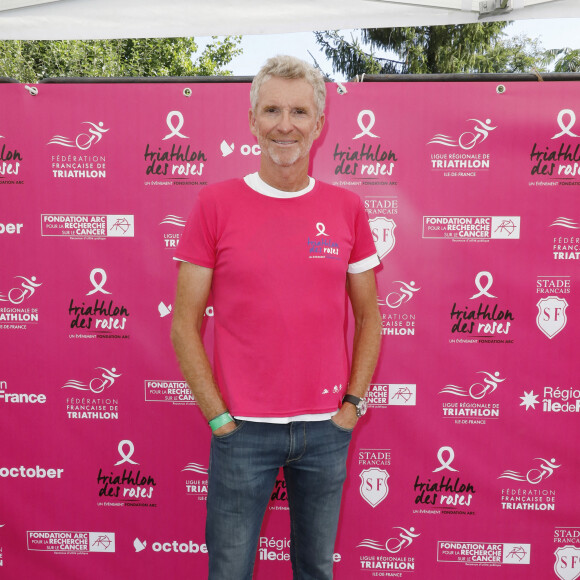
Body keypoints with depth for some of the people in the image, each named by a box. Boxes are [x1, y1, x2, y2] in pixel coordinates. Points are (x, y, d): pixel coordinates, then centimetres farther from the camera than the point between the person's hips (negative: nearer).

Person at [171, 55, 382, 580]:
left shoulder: (346, 208, 2)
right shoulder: (216, 205, -5)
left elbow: (369, 316, 7)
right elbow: (185, 325, -3)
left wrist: (352, 404, 1)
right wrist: (218, 416, -6)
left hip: (328, 428, 2)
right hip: (242, 429, -2)